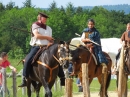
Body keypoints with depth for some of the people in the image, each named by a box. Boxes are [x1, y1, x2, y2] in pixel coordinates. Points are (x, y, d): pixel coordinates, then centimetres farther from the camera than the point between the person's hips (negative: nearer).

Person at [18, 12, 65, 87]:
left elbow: (51, 39, 16)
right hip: (36, 47, -4)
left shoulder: (49, 28, 18)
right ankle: (24, 79, -20)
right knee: (27, 60, -26)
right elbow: (37, 35, -14)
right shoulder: (35, 26, 2)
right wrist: (47, 37, -7)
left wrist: (50, 43, -8)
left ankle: (62, 79, 3)